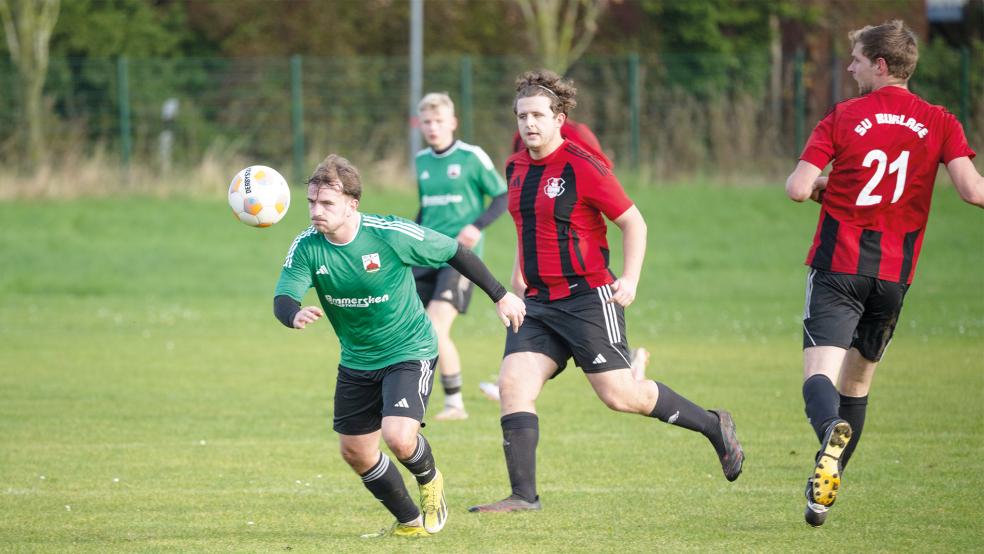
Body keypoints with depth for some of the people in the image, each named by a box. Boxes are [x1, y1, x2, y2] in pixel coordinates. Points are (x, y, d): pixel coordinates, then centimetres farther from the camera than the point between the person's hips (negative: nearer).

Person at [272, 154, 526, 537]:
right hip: (357, 360, 6)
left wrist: (500, 296, -2)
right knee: (355, 452, 9)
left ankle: (430, 480, 12)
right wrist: (295, 315, -47)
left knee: (398, 437, -24)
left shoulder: (391, 234, -24)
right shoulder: (307, 247, -13)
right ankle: (409, 523, 31)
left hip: (410, 352, -5)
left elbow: (455, 252, -11)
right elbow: (282, 300, -21)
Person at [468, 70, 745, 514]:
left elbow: (633, 222, -8)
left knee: (618, 394, -7)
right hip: (538, 302, 7)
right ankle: (523, 495, -8)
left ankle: (713, 427, 14)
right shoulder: (516, 168, 10)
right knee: (513, 382, -9)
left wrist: (630, 280, -18)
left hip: (589, 298, -7)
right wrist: (517, 283, 26)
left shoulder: (582, 167, -12)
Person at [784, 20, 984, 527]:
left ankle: (831, 432, -46)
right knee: (857, 381, 18)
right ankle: (825, 491, 21)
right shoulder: (939, 123, 2)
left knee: (820, 374, -13)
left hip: (838, 263, -3)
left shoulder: (843, 118, -3)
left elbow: (797, 189, -9)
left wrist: (820, 186, 13)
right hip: (895, 272, 3)